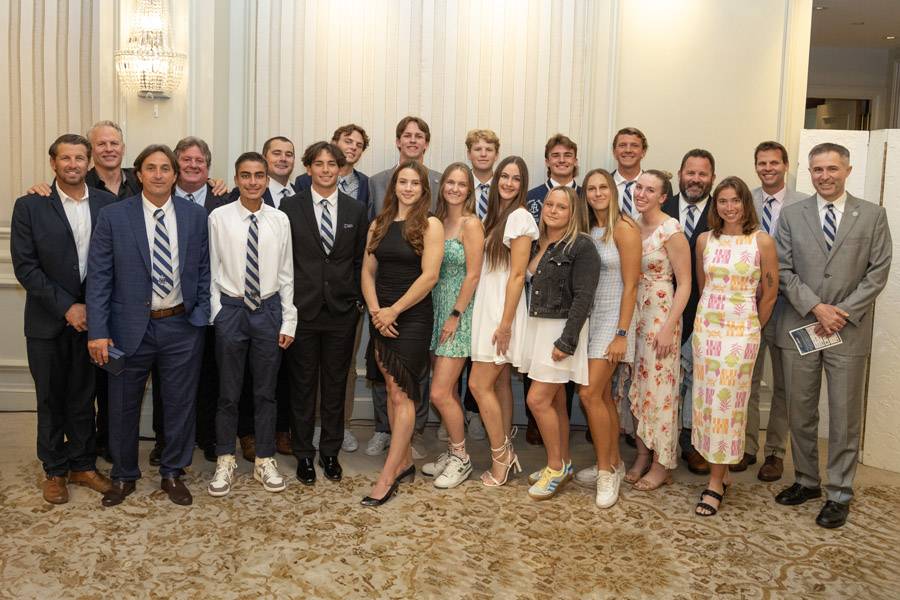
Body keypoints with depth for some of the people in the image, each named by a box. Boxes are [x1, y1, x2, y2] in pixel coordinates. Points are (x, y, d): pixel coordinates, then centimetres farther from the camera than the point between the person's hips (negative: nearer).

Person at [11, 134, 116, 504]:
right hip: (48, 321, -1)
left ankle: (82, 464, 27)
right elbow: (25, 266, -8)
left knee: (84, 396, 12)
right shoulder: (30, 206, -4)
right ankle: (54, 470, 27)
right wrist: (66, 307, -14)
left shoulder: (107, 204, 1)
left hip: (90, 317, 1)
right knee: (51, 399, 11)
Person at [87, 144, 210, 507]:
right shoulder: (113, 216, -4)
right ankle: (124, 475, 33)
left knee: (180, 404, 10)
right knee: (123, 405, 12)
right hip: (130, 326, -1)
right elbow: (99, 277, -6)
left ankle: (173, 473, 29)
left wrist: (202, 314, 0)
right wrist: (97, 331, -11)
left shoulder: (195, 215, 1)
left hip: (182, 326, 1)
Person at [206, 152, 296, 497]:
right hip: (231, 309, -1)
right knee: (228, 392, 9)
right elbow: (212, 271, 0)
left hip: (268, 309, 1)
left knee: (266, 391, 11)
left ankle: (265, 462, 24)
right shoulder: (219, 218, -4)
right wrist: (218, 314, -4)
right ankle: (225, 462, 24)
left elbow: (286, 273, 3)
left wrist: (288, 321, 2)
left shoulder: (279, 220, 0)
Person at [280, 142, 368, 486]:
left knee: (335, 384, 11)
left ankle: (330, 451, 26)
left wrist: (358, 300, 1)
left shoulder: (356, 211, 6)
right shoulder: (290, 208, 0)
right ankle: (304, 454, 22)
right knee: (303, 385, 8)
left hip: (342, 311, 2)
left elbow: (361, 260, 7)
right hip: (302, 310, -1)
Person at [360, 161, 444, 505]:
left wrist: (394, 311, -12)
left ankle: (386, 478, -4)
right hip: (381, 317, 6)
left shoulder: (430, 225, -5)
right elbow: (368, 272, 8)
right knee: (393, 391, 11)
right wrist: (375, 311, -7)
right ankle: (405, 463, 22)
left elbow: (429, 275, -12)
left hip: (412, 317, -5)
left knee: (401, 394, -7)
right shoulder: (378, 225, 10)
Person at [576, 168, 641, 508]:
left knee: (590, 393, -12)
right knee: (603, 395, 11)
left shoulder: (624, 228, -9)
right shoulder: (588, 230, 11)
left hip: (613, 319, -7)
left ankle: (606, 470, 2)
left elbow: (630, 285, -13)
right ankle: (613, 463, 23)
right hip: (590, 318, 7)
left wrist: (621, 334, -17)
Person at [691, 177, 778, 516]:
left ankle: (716, 483, 9)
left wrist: (751, 330, 10)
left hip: (742, 331, -4)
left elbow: (769, 294, 2)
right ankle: (720, 473, 20)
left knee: (726, 402, -1)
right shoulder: (705, 240, 5)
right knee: (706, 401, 6)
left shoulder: (762, 241, -5)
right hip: (706, 327, 4)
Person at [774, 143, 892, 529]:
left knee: (844, 417, 5)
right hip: (799, 327, 2)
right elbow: (783, 270, 1)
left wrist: (843, 313, -10)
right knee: (800, 413, 10)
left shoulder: (872, 215, 3)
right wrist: (816, 307, -10)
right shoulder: (791, 215, 5)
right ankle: (806, 481, 27)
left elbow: (878, 272, -1)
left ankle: (839, 494, 17)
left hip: (849, 330, -1)